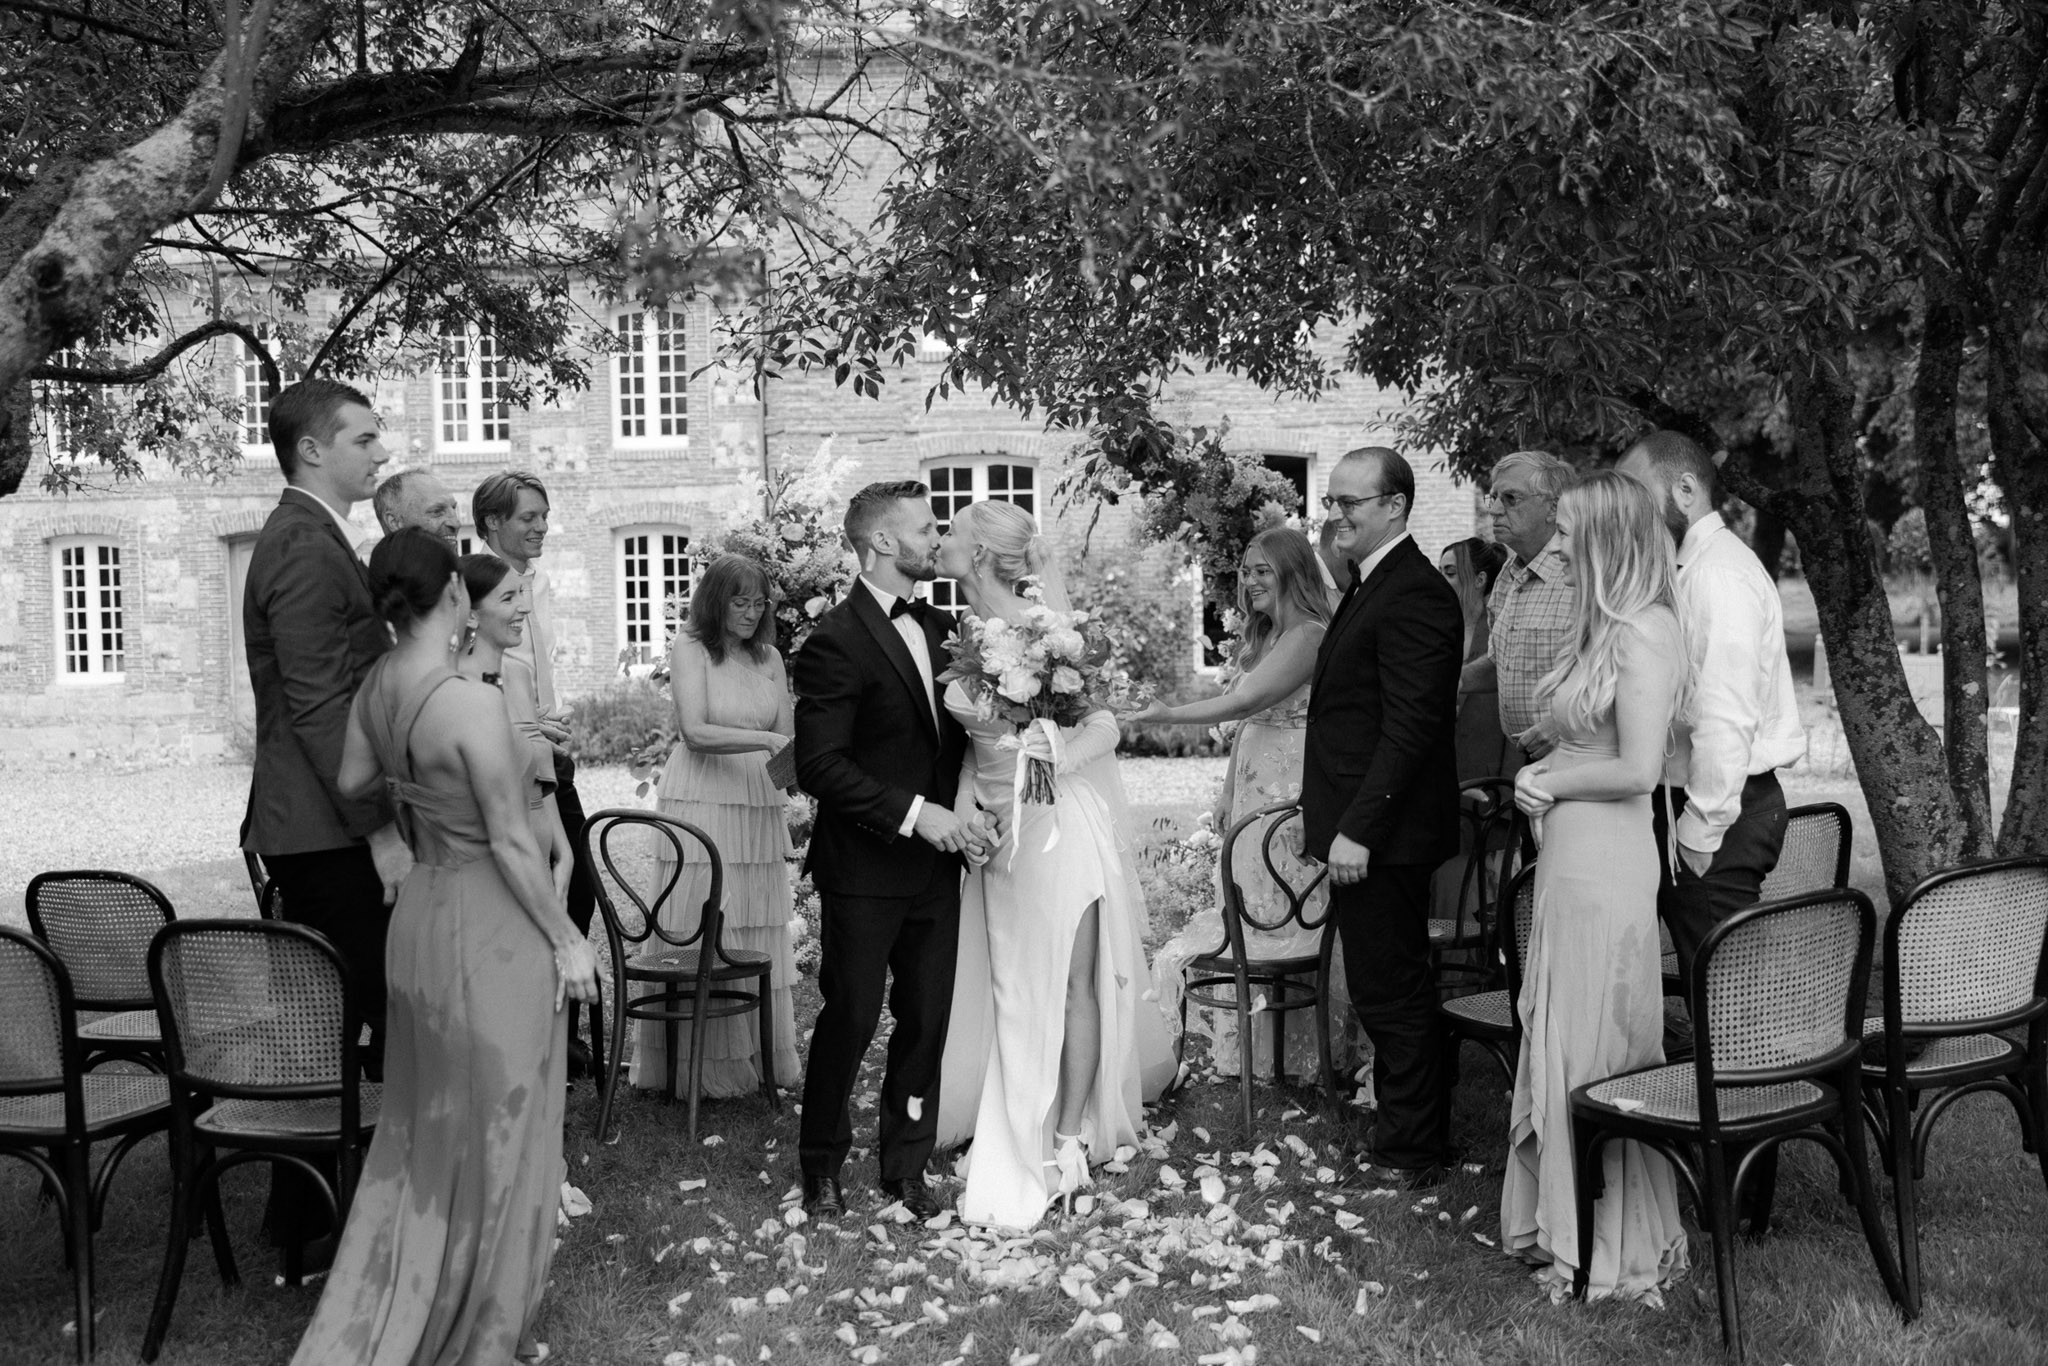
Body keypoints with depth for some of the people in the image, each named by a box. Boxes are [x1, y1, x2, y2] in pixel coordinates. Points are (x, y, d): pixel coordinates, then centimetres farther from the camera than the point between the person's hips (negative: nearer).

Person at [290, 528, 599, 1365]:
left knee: (425, 1123, 23)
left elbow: (351, 781, 14)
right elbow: (511, 843, -20)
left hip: (422, 914, 8)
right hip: (489, 928, -8)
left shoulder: (378, 684, -1)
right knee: (494, 1131, 9)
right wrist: (568, 942, -10)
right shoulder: (474, 703, -25)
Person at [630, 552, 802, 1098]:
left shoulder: (768, 656, 12)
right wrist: (765, 740, -22)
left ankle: (756, 1056, 16)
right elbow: (694, 732, -13)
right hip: (700, 802, -5)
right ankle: (699, 1065, 6)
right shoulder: (689, 648, -3)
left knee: (758, 931, 7)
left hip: (759, 806, 5)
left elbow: (787, 737, 10)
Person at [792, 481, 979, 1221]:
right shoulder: (835, 640, -14)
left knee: (926, 1019, 11)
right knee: (850, 1019, 5)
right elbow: (818, 766, -19)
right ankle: (821, 1167, 24)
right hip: (865, 870, -6)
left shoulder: (941, 627, 9)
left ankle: (906, 1165, 26)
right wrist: (914, 813, -21)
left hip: (935, 866, 6)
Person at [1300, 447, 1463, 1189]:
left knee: (1390, 991, 0)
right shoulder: (1373, 585, 15)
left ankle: (1411, 1151, 12)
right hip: (1362, 826, 10)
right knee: (1392, 988, 17)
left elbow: (1412, 724, -23)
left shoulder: (1413, 595, -17)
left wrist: (1357, 829, -23)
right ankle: (1409, 1136, 28)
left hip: (1381, 833, -10)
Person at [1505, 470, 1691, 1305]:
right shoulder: (1603, 628, 13)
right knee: (1558, 1040, 15)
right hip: (1568, 855, 9)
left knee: (1594, 1050, 1)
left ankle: (1615, 1251, 15)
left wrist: (1550, 782, -8)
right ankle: (1560, 1224, 26)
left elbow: (1637, 769, -21)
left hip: (1603, 860, -9)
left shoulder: (1644, 635, -16)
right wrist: (1541, 776, 4)